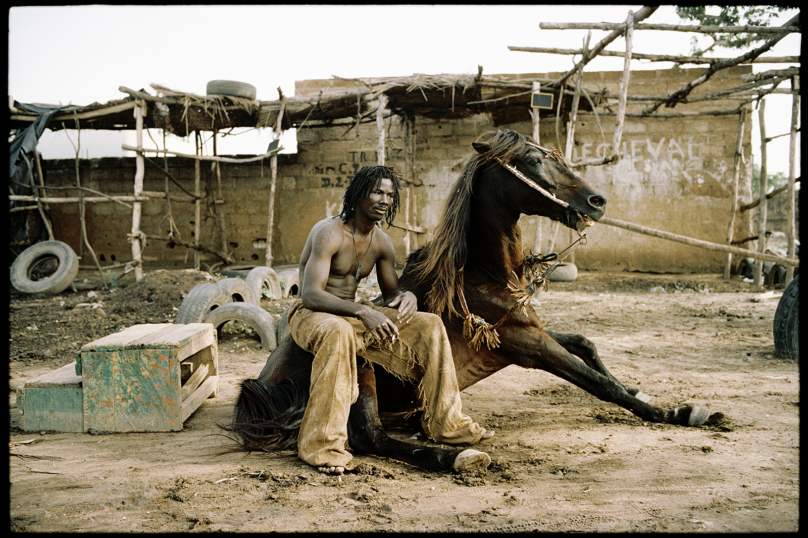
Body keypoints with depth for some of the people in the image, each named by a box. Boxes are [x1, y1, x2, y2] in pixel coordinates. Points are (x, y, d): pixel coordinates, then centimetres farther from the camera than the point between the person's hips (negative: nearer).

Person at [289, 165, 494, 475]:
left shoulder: (382, 243, 5)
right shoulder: (329, 233, -18)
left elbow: (390, 292, 13)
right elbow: (310, 294, -28)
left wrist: (407, 296, -13)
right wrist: (362, 311, -40)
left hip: (353, 315, 7)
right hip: (310, 315, -7)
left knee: (429, 325, -5)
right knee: (338, 332, -44)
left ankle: (446, 423, 1)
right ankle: (321, 446, -37)